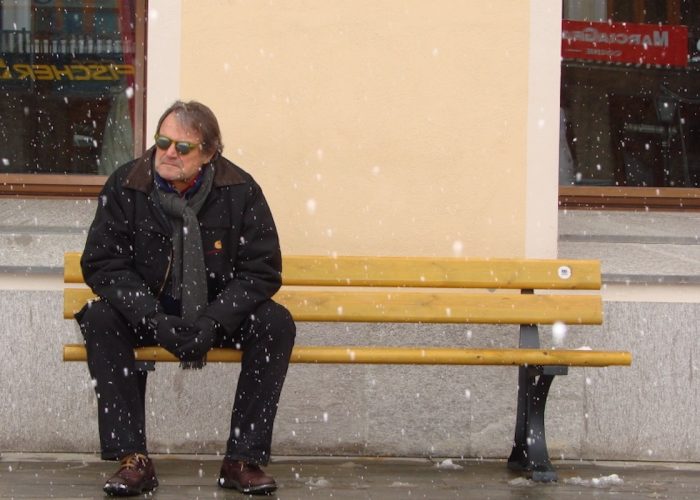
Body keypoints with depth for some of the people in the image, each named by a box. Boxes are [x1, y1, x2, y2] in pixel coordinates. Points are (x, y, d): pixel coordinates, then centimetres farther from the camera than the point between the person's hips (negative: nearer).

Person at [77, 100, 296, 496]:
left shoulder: (240, 190, -10)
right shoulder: (125, 186, -9)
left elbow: (262, 270, -9)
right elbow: (102, 263, -10)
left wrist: (212, 322, -24)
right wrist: (154, 320, -25)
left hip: (219, 312, 0)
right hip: (148, 311, 0)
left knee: (276, 324, -27)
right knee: (100, 319, -29)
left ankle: (244, 459, -24)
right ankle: (133, 460, -30)